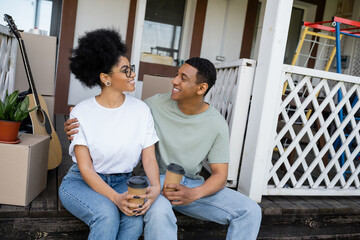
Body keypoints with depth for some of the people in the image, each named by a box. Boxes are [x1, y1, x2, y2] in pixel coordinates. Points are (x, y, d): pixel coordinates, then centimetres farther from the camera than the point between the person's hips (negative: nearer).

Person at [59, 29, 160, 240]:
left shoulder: (141, 109, -4)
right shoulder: (82, 112, -11)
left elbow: (149, 157, -5)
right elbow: (85, 168, -14)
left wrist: (156, 186, -26)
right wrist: (116, 198, -29)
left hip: (121, 182, 3)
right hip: (82, 182, -2)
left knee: (135, 219, -27)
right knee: (107, 214, -32)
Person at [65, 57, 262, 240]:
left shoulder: (217, 125, -8)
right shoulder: (155, 105, -9)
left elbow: (220, 174, -6)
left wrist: (194, 194, -27)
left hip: (193, 185, 3)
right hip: (156, 179, -2)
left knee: (250, 211, -13)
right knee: (159, 211, -39)